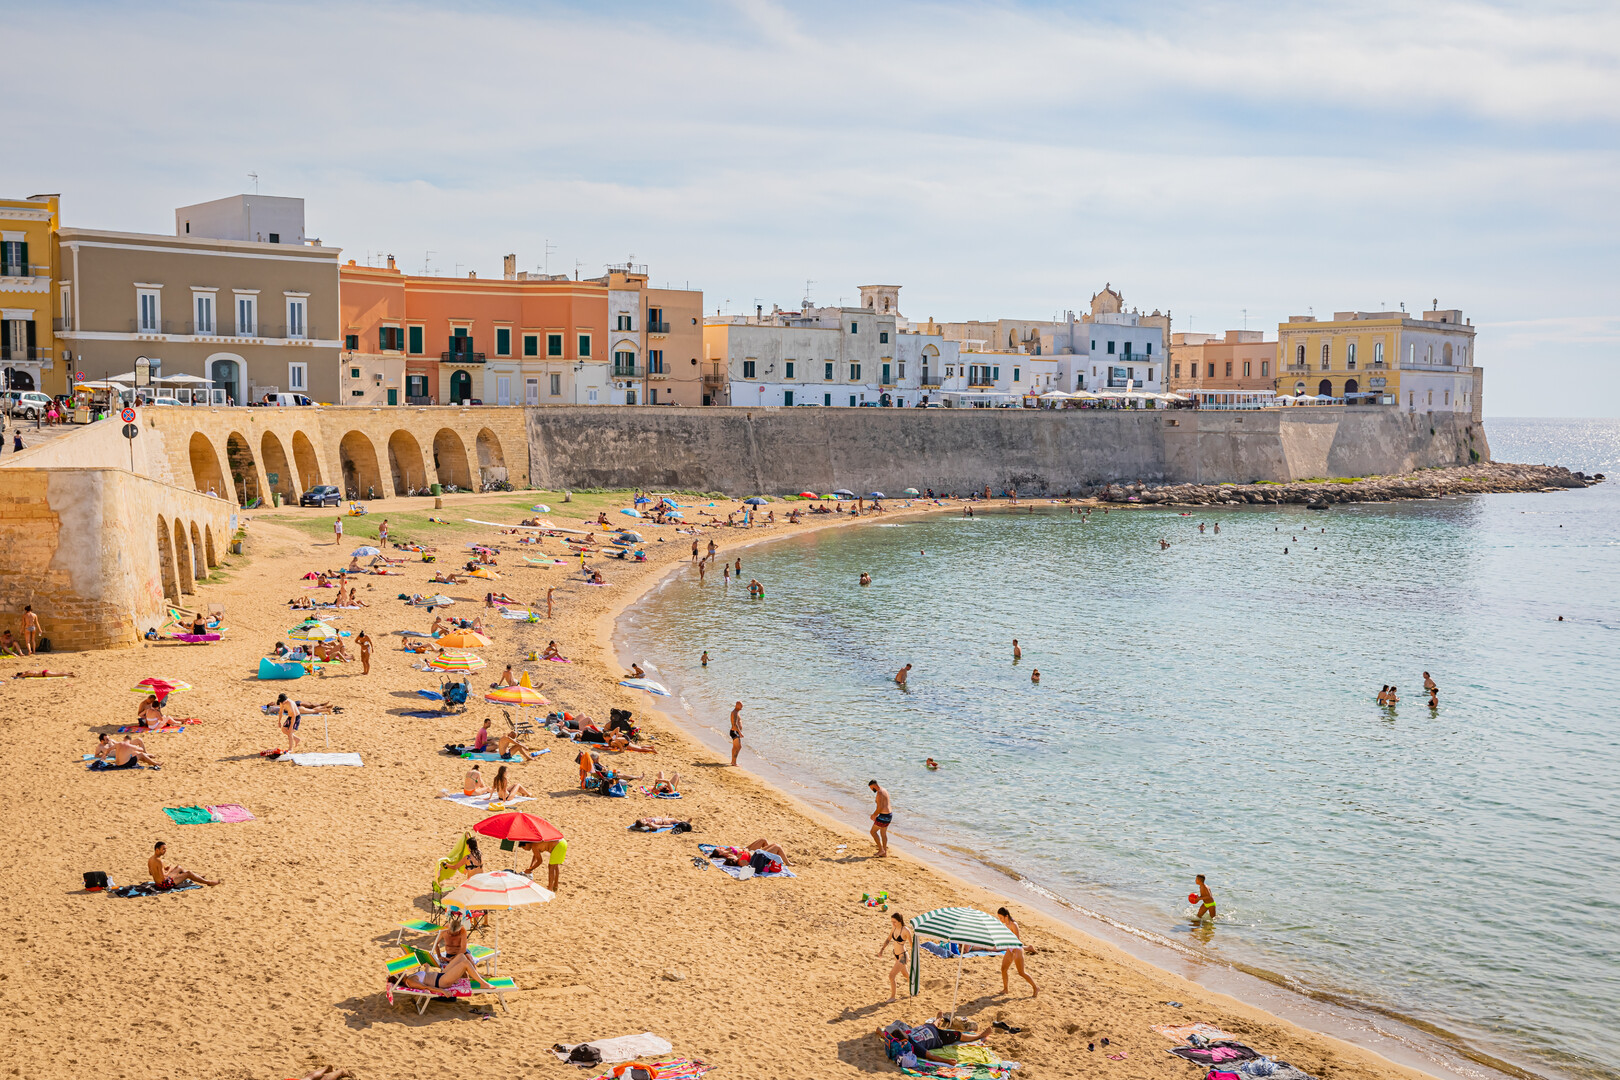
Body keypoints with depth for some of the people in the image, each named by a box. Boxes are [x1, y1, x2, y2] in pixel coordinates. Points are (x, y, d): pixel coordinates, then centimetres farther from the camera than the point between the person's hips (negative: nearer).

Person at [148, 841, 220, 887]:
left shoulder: (150, 860, 2)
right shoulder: (159, 861, -27)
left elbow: (150, 872, 18)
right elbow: (163, 877, -28)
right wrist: (169, 870, -10)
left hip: (157, 883, 10)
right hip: (165, 884, -10)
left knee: (179, 868, 26)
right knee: (188, 873, -1)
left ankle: (198, 876, 43)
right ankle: (209, 882, 10)